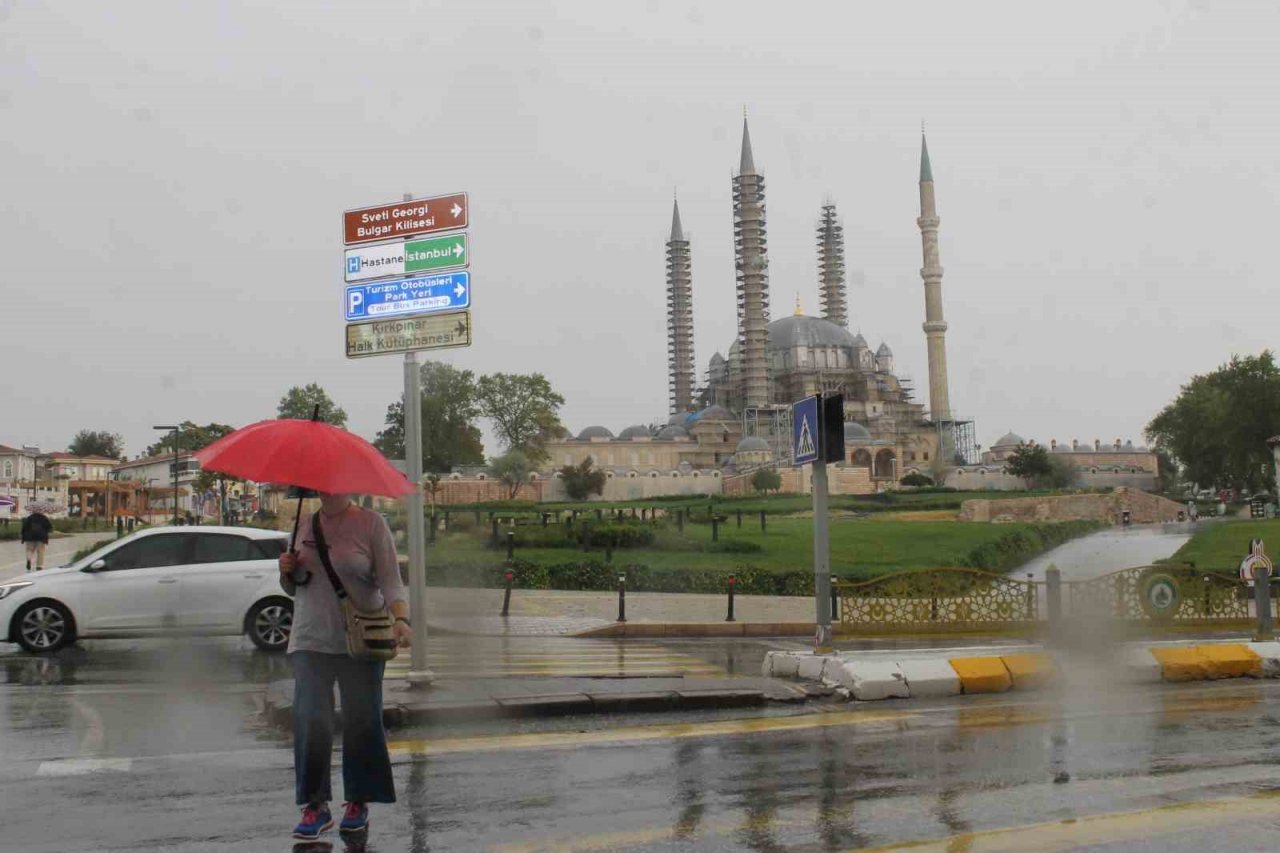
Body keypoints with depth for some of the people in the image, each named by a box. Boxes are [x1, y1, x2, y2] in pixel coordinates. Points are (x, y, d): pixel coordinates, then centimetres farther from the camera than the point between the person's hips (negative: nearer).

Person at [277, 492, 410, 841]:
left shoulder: (371, 523, -4)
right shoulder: (305, 525, 9)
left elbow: (390, 579, -11)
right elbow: (292, 589, 19)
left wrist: (401, 619, -28)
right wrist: (287, 571, -4)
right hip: (310, 641, 3)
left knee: (361, 721, 4)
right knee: (310, 721, -6)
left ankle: (358, 802, 20)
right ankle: (315, 806, 4)